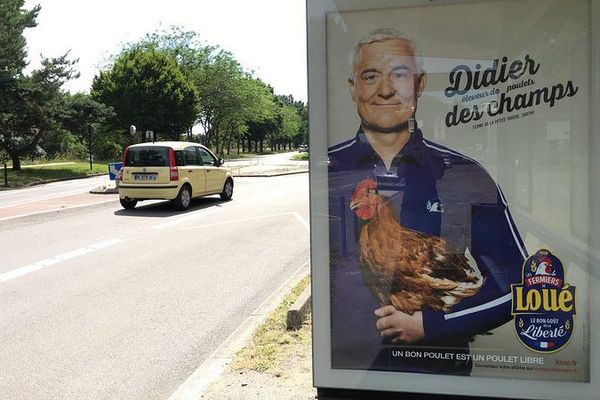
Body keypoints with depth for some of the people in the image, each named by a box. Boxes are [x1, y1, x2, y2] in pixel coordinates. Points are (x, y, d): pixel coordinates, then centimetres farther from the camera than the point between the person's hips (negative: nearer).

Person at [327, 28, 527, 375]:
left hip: (439, 368, 1)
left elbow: (516, 282, 1)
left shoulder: (466, 177, -1)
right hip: (342, 366, 0)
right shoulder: (322, 173, -2)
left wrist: (430, 323, -10)